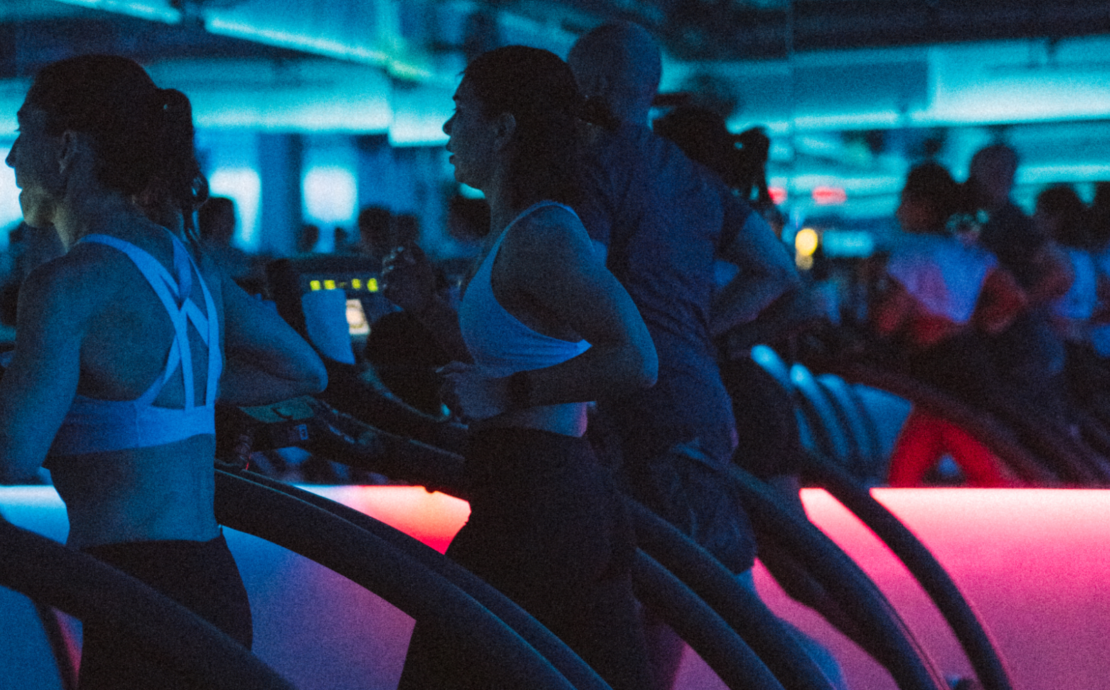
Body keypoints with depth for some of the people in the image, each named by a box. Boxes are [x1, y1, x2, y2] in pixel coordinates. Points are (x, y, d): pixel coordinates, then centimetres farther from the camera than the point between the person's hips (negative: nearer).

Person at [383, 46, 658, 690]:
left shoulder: (542, 236, -15)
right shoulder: (519, 231, 16)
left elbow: (636, 361, -24)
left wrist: (509, 394, -20)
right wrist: (428, 305, 16)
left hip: (533, 509, -10)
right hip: (582, 501, 10)